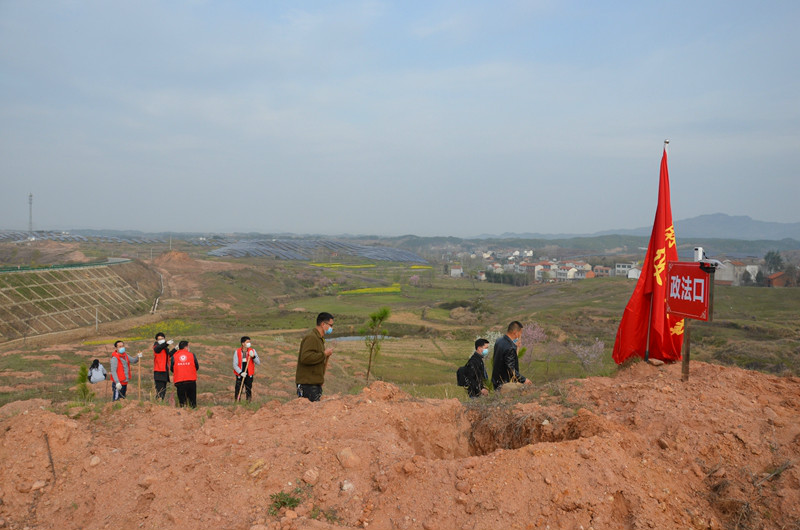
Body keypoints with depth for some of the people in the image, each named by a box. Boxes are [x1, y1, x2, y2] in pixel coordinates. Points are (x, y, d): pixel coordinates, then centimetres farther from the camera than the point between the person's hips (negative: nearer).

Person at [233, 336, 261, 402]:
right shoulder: (237, 352, -5)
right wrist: (240, 373, -17)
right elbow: (235, 365, -5)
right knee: (237, 392, 1)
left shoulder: (252, 351, -2)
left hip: (249, 375, 1)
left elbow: (258, 362, -5)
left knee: (249, 391, 3)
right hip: (239, 375, -1)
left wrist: (253, 356, -23)